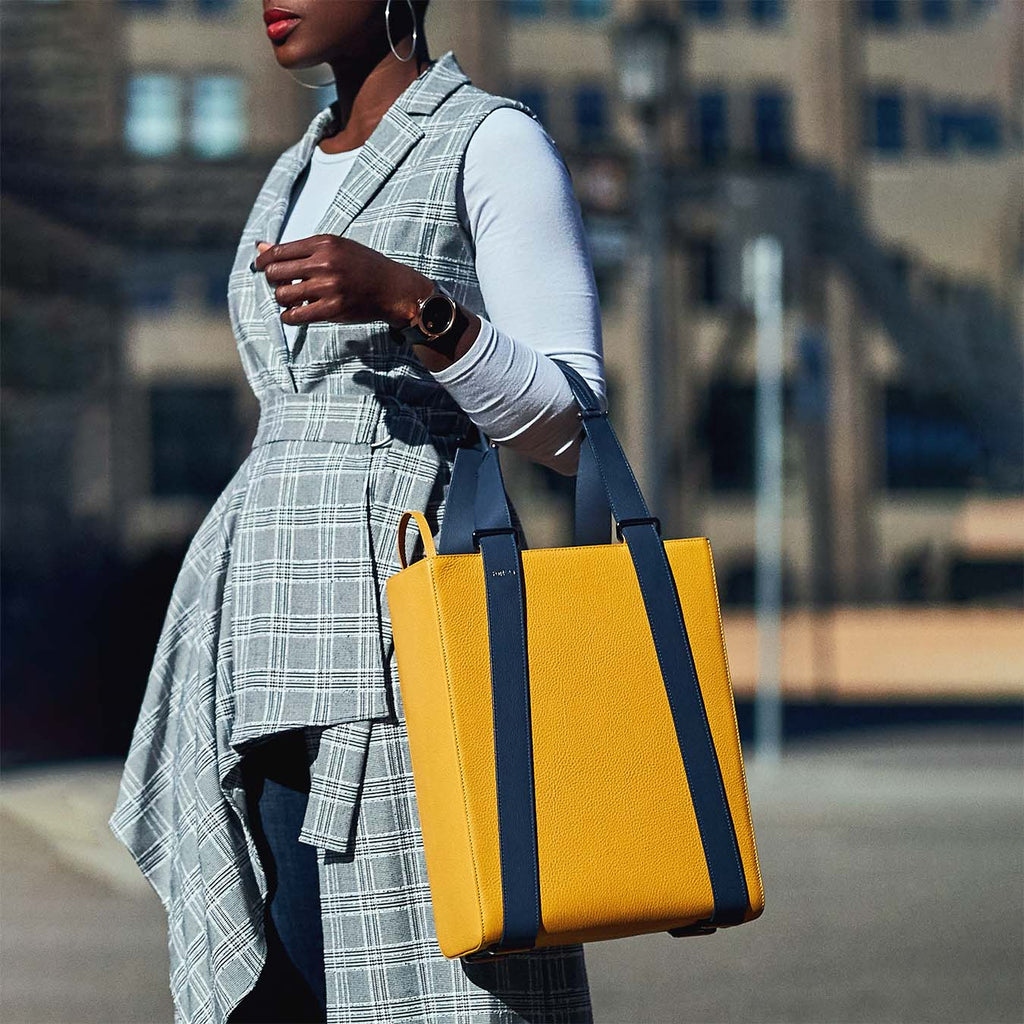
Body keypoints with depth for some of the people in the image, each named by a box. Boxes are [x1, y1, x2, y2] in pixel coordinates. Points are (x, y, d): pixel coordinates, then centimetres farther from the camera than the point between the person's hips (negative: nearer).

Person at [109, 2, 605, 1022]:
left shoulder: (495, 143, -2)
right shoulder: (298, 174, 21)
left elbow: (572, 430, -9)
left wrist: (404, 298, -23)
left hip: (405, 621, -7)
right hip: (265, 646, 7)